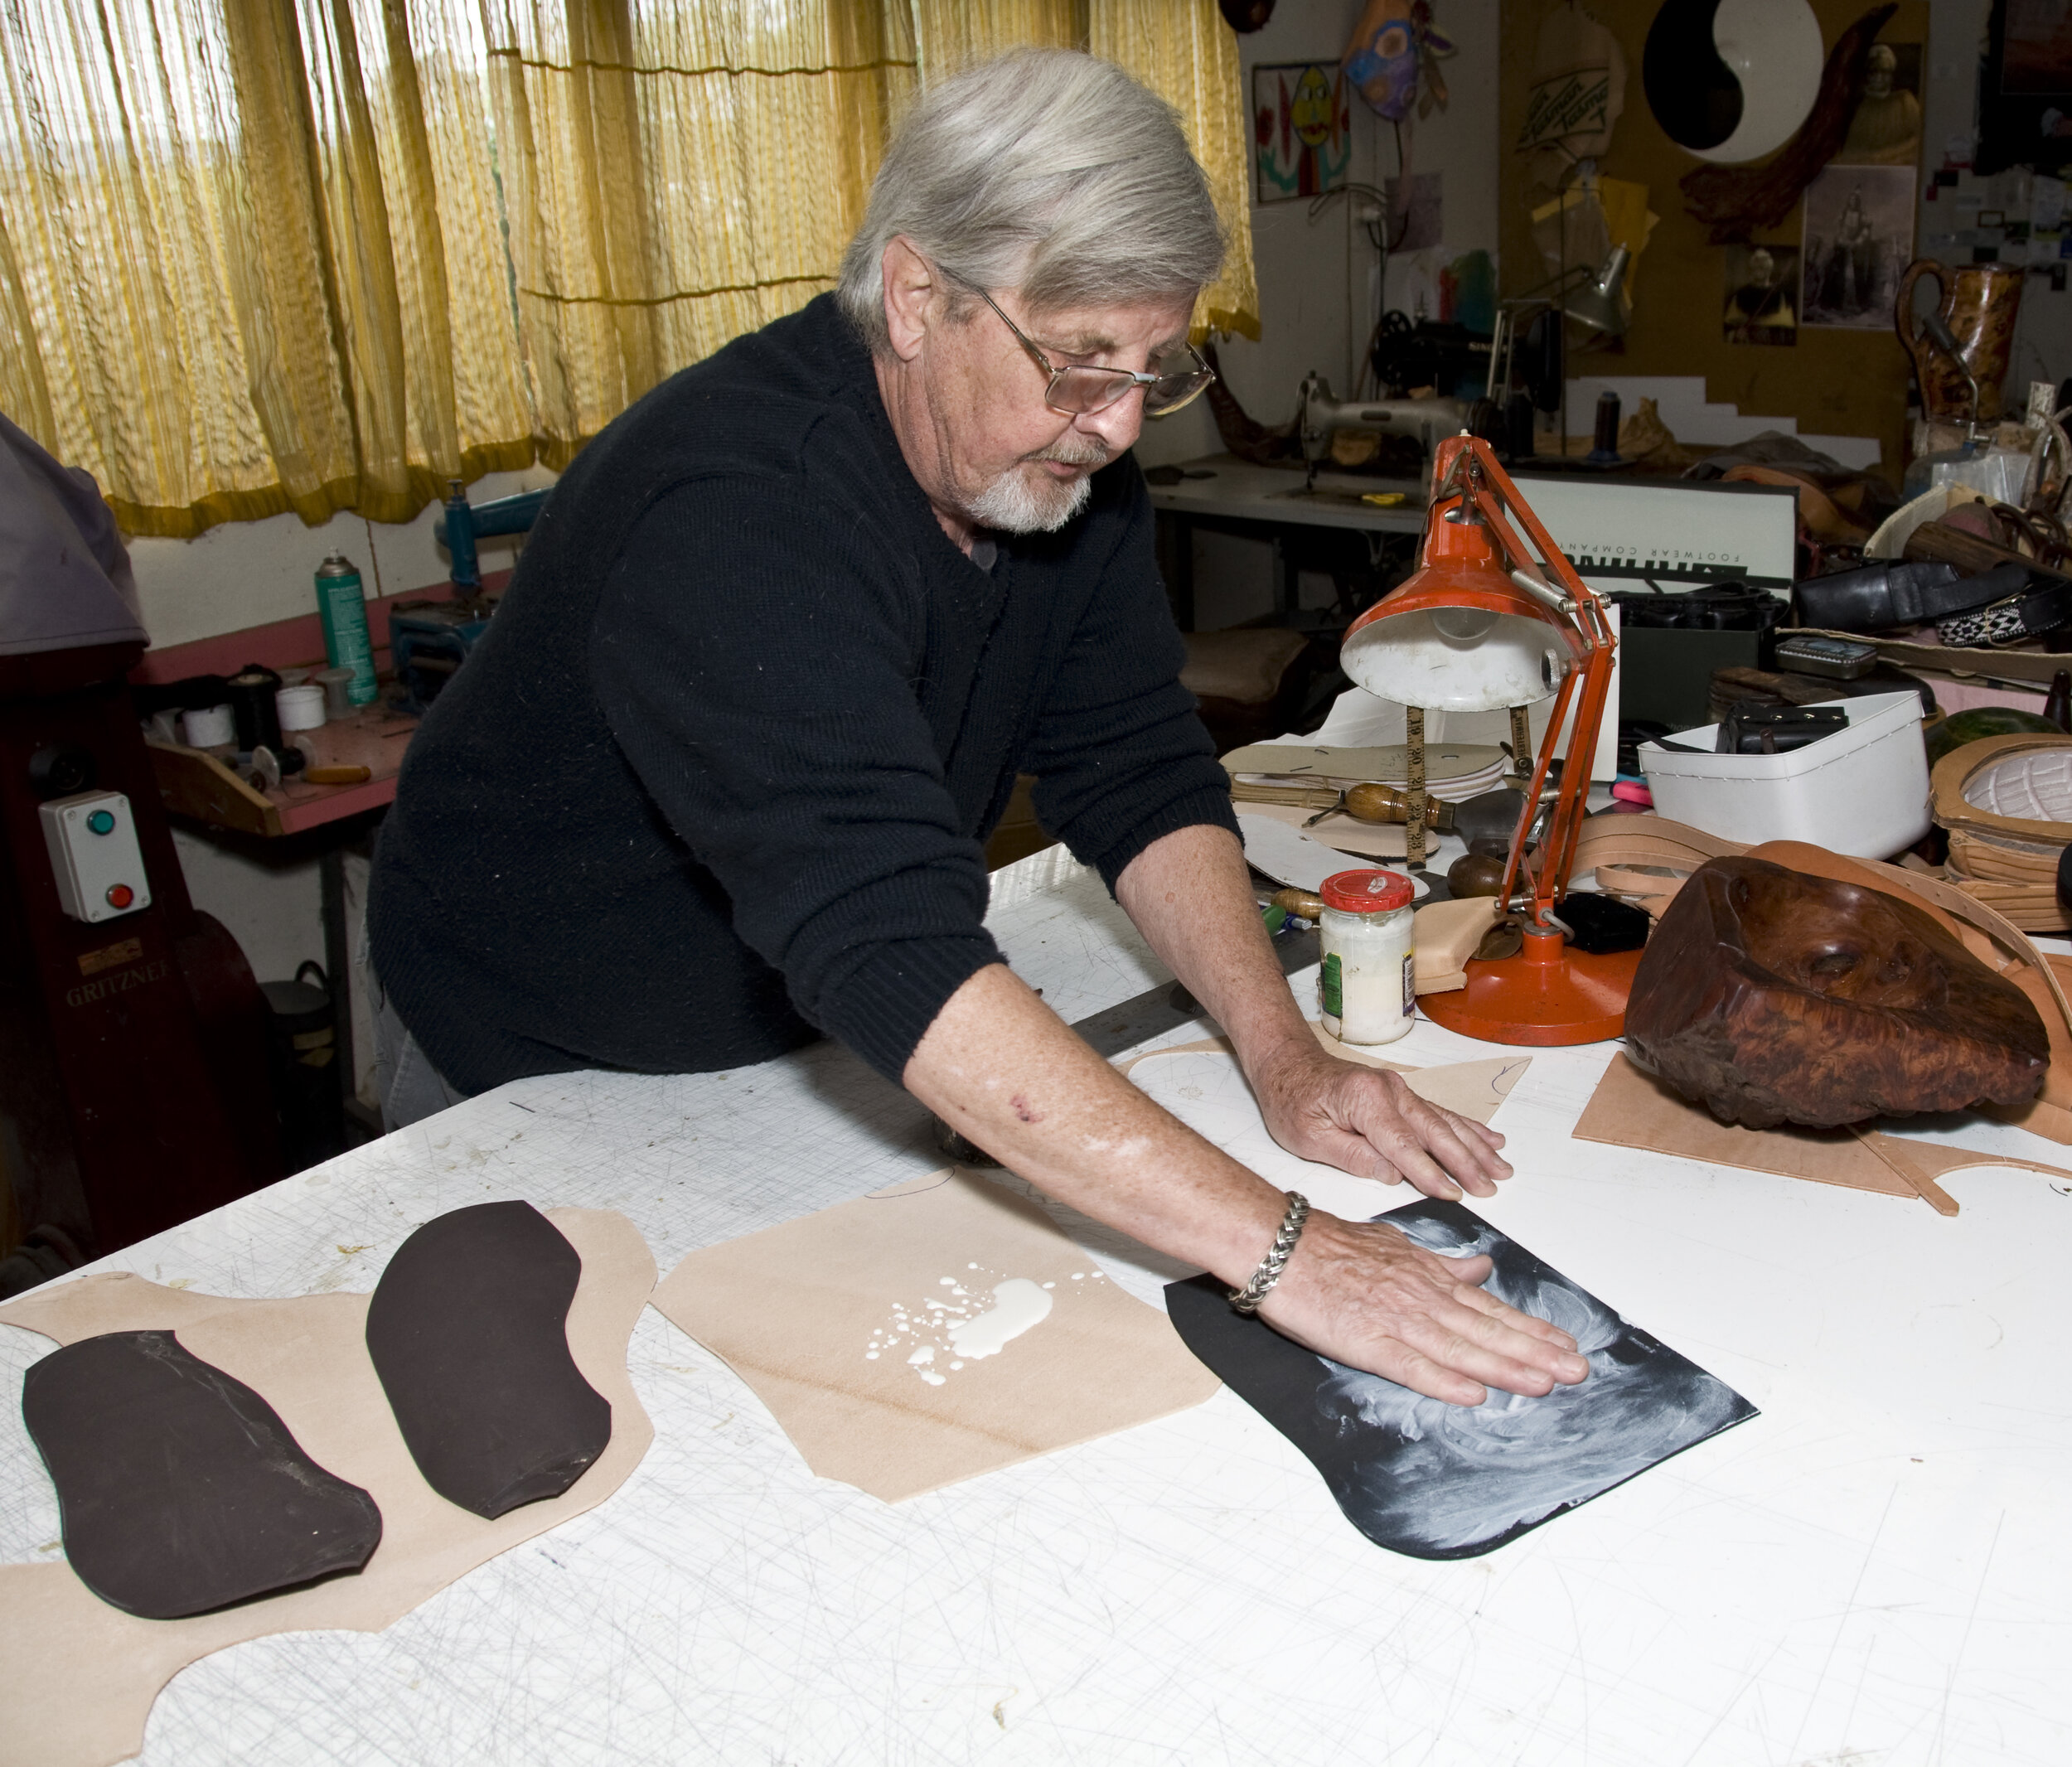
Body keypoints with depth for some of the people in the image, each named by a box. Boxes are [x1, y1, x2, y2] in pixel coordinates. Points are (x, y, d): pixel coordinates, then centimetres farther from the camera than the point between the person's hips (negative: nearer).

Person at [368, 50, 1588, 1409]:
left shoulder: (1067, 465, -11)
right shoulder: (734, 515, -38)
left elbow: (1140, 775, -10)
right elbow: (889, 942, -48)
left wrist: (1283, 1056, -24)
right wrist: (1275, 1245, -51)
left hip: (808, 1043, 6)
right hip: (546, 1078, -5)